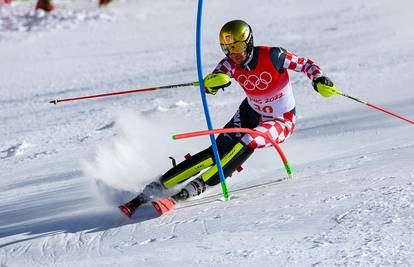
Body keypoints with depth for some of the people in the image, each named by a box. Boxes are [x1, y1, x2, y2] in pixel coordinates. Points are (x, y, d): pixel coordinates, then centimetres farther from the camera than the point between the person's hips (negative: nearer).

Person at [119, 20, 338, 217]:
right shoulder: (230, 64, -14)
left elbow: (305, 64, -11)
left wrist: (319, 80, -30)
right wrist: (211, 82, -50)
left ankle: (197, 187, -32)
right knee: (217, 151, -15)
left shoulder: (272, 56, -24)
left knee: (247, 142, -32)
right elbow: (207, 85, -26)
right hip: (250, 113, 3)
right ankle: (156, 187, -16)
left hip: (281, 122, -3)